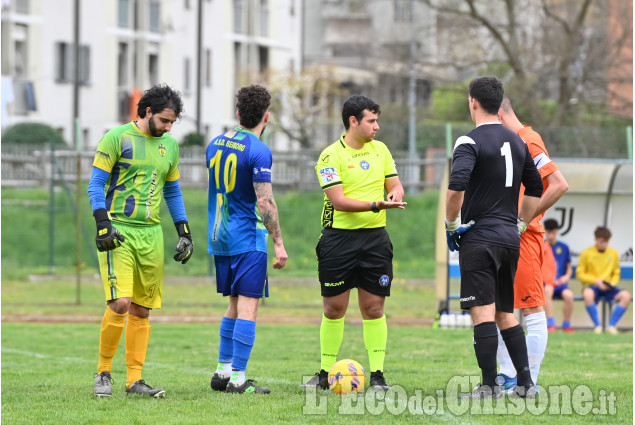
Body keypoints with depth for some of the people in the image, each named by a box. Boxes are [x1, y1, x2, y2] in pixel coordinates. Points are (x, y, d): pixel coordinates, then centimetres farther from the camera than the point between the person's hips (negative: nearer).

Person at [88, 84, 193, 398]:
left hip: (151, 234, 6)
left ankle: (134, 380, 9)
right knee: (120, 303, -16)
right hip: (119, 232, -6)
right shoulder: (117, 138, -4)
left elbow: (172, 192, 24)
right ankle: (103, 372, 0)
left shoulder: (169, 145, 14)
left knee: (142, 310, 5)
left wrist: (184, 232, 17)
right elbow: (95, 184, -4)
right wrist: (103, 224, -15)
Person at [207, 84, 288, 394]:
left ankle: (223, 370, 18)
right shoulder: (258, 151, -14)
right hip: (248, 237, -8)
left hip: (219, 237, 8)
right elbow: (264, 202, -17)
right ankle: (238, 378, -10)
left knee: (235, 304, 18)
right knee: (248, 306, -6)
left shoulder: (215, 144, 9)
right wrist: (279, 243, -13)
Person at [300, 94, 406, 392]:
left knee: (374, 308, 1)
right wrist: (376, 205, -26)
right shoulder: (330, 156, -8)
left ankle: (377, 375, 3)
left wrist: (395, 193, -11)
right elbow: (338, 200, -16)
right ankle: (325, 373, 13)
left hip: (375, 237, 3)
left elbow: (394, 184, 14)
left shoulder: (380, 150, 10)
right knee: (333, 309, 3)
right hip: (339, 237, -3)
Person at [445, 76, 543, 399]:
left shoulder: (470, 142, -10)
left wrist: (451, 223, -11)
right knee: (505, 312, 15)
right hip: (510, 239, 7)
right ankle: (525, 383, 11)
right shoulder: (517, 142, 13)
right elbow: (535, 189, 19)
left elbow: (456, 186, -24)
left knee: (483, 311, -6)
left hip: (478, 237, -7)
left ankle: (490, 386, -9)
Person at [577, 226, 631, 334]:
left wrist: (612, 284, -7)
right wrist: (595, 280, -14)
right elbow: (579, 274, 0)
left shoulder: (613, 253, 10)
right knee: (588, 294, -41)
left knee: (626, 295, -27)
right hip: (591, 286, -3)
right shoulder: (586, 253, 0)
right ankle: (597, 325, -25)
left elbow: (616, 274, 16)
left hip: (608, 289, 3)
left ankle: (612, 325, -17)